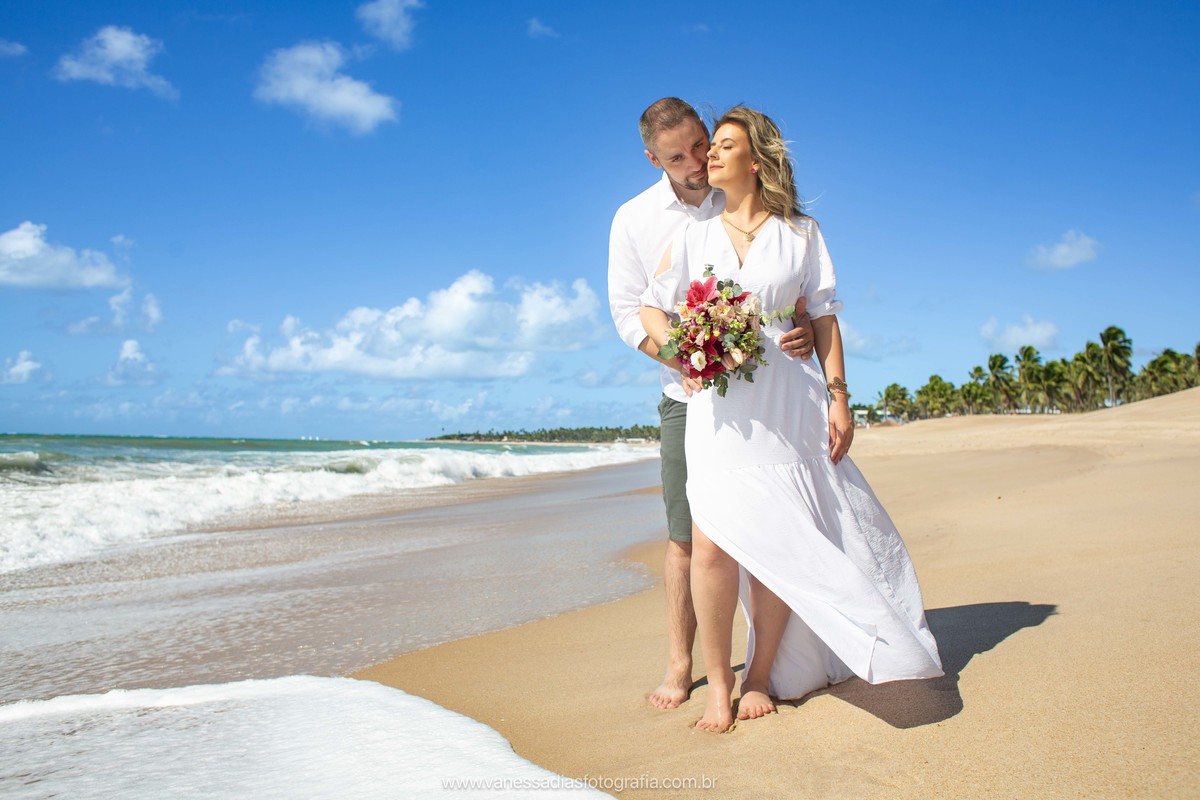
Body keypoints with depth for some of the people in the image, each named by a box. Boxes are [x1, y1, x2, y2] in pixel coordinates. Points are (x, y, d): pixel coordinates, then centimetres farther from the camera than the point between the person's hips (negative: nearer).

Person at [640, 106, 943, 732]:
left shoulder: (801, 233, 10)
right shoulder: (695, 235, 14)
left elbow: (824, 318, 7)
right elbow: (651, 307, 12)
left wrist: (838, 396, -1)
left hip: (788, 403, -1)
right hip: (718, 404, 1)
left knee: (776, 542, -2)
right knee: (711, 544, -10)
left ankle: (761, 677, 14)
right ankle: (718, 684, 3)